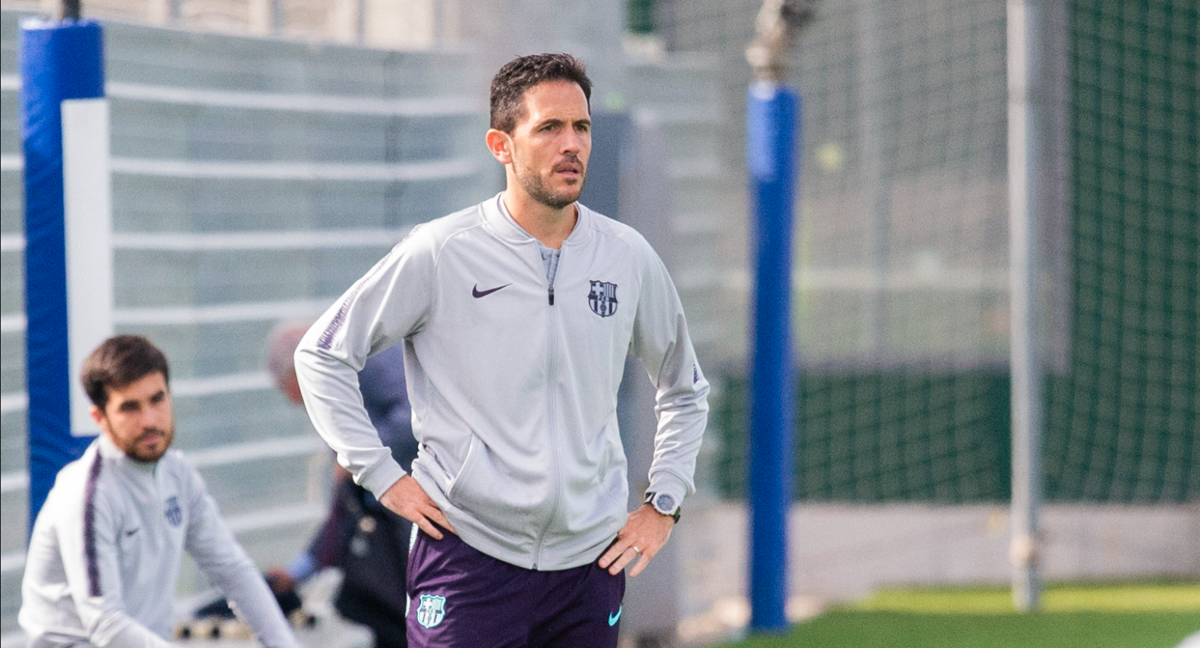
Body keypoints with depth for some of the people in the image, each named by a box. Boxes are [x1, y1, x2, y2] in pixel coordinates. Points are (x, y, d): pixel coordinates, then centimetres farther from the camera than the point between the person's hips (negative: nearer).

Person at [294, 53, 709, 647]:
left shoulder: (629, 258, 7)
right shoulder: (439, 253, -4)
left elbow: (684, 389, 24)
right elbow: (321, 354, 3)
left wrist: (662, 504, 14)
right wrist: (382, 475, -3)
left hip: (592, 557, 4)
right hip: (469, 552, -4)